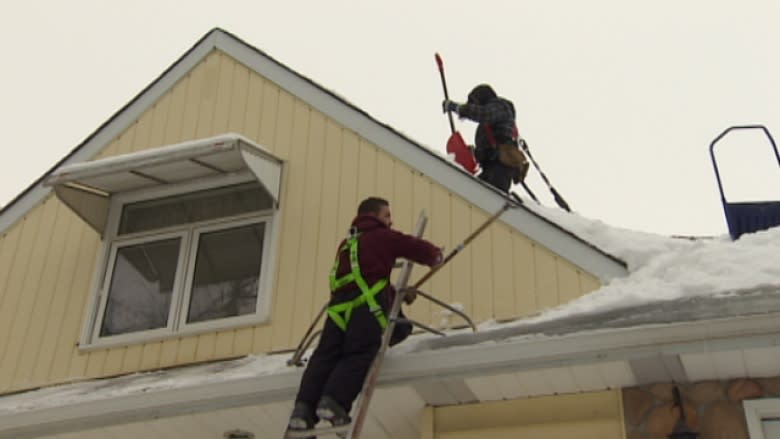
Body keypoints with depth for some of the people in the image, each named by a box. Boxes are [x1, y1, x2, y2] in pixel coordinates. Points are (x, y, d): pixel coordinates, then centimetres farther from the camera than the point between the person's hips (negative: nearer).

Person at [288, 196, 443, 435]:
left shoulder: (346, 244, 35)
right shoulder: (382, 236, 13)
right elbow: (418, 248, 12)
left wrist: (398, 295, 41)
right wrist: (435, 255, 35)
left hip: (339, 306, 6)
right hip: (366, 307, -6)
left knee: (325, 357, -1)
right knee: (359, 356, -7)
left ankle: (304, 409, -15)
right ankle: (334, 401, -25)